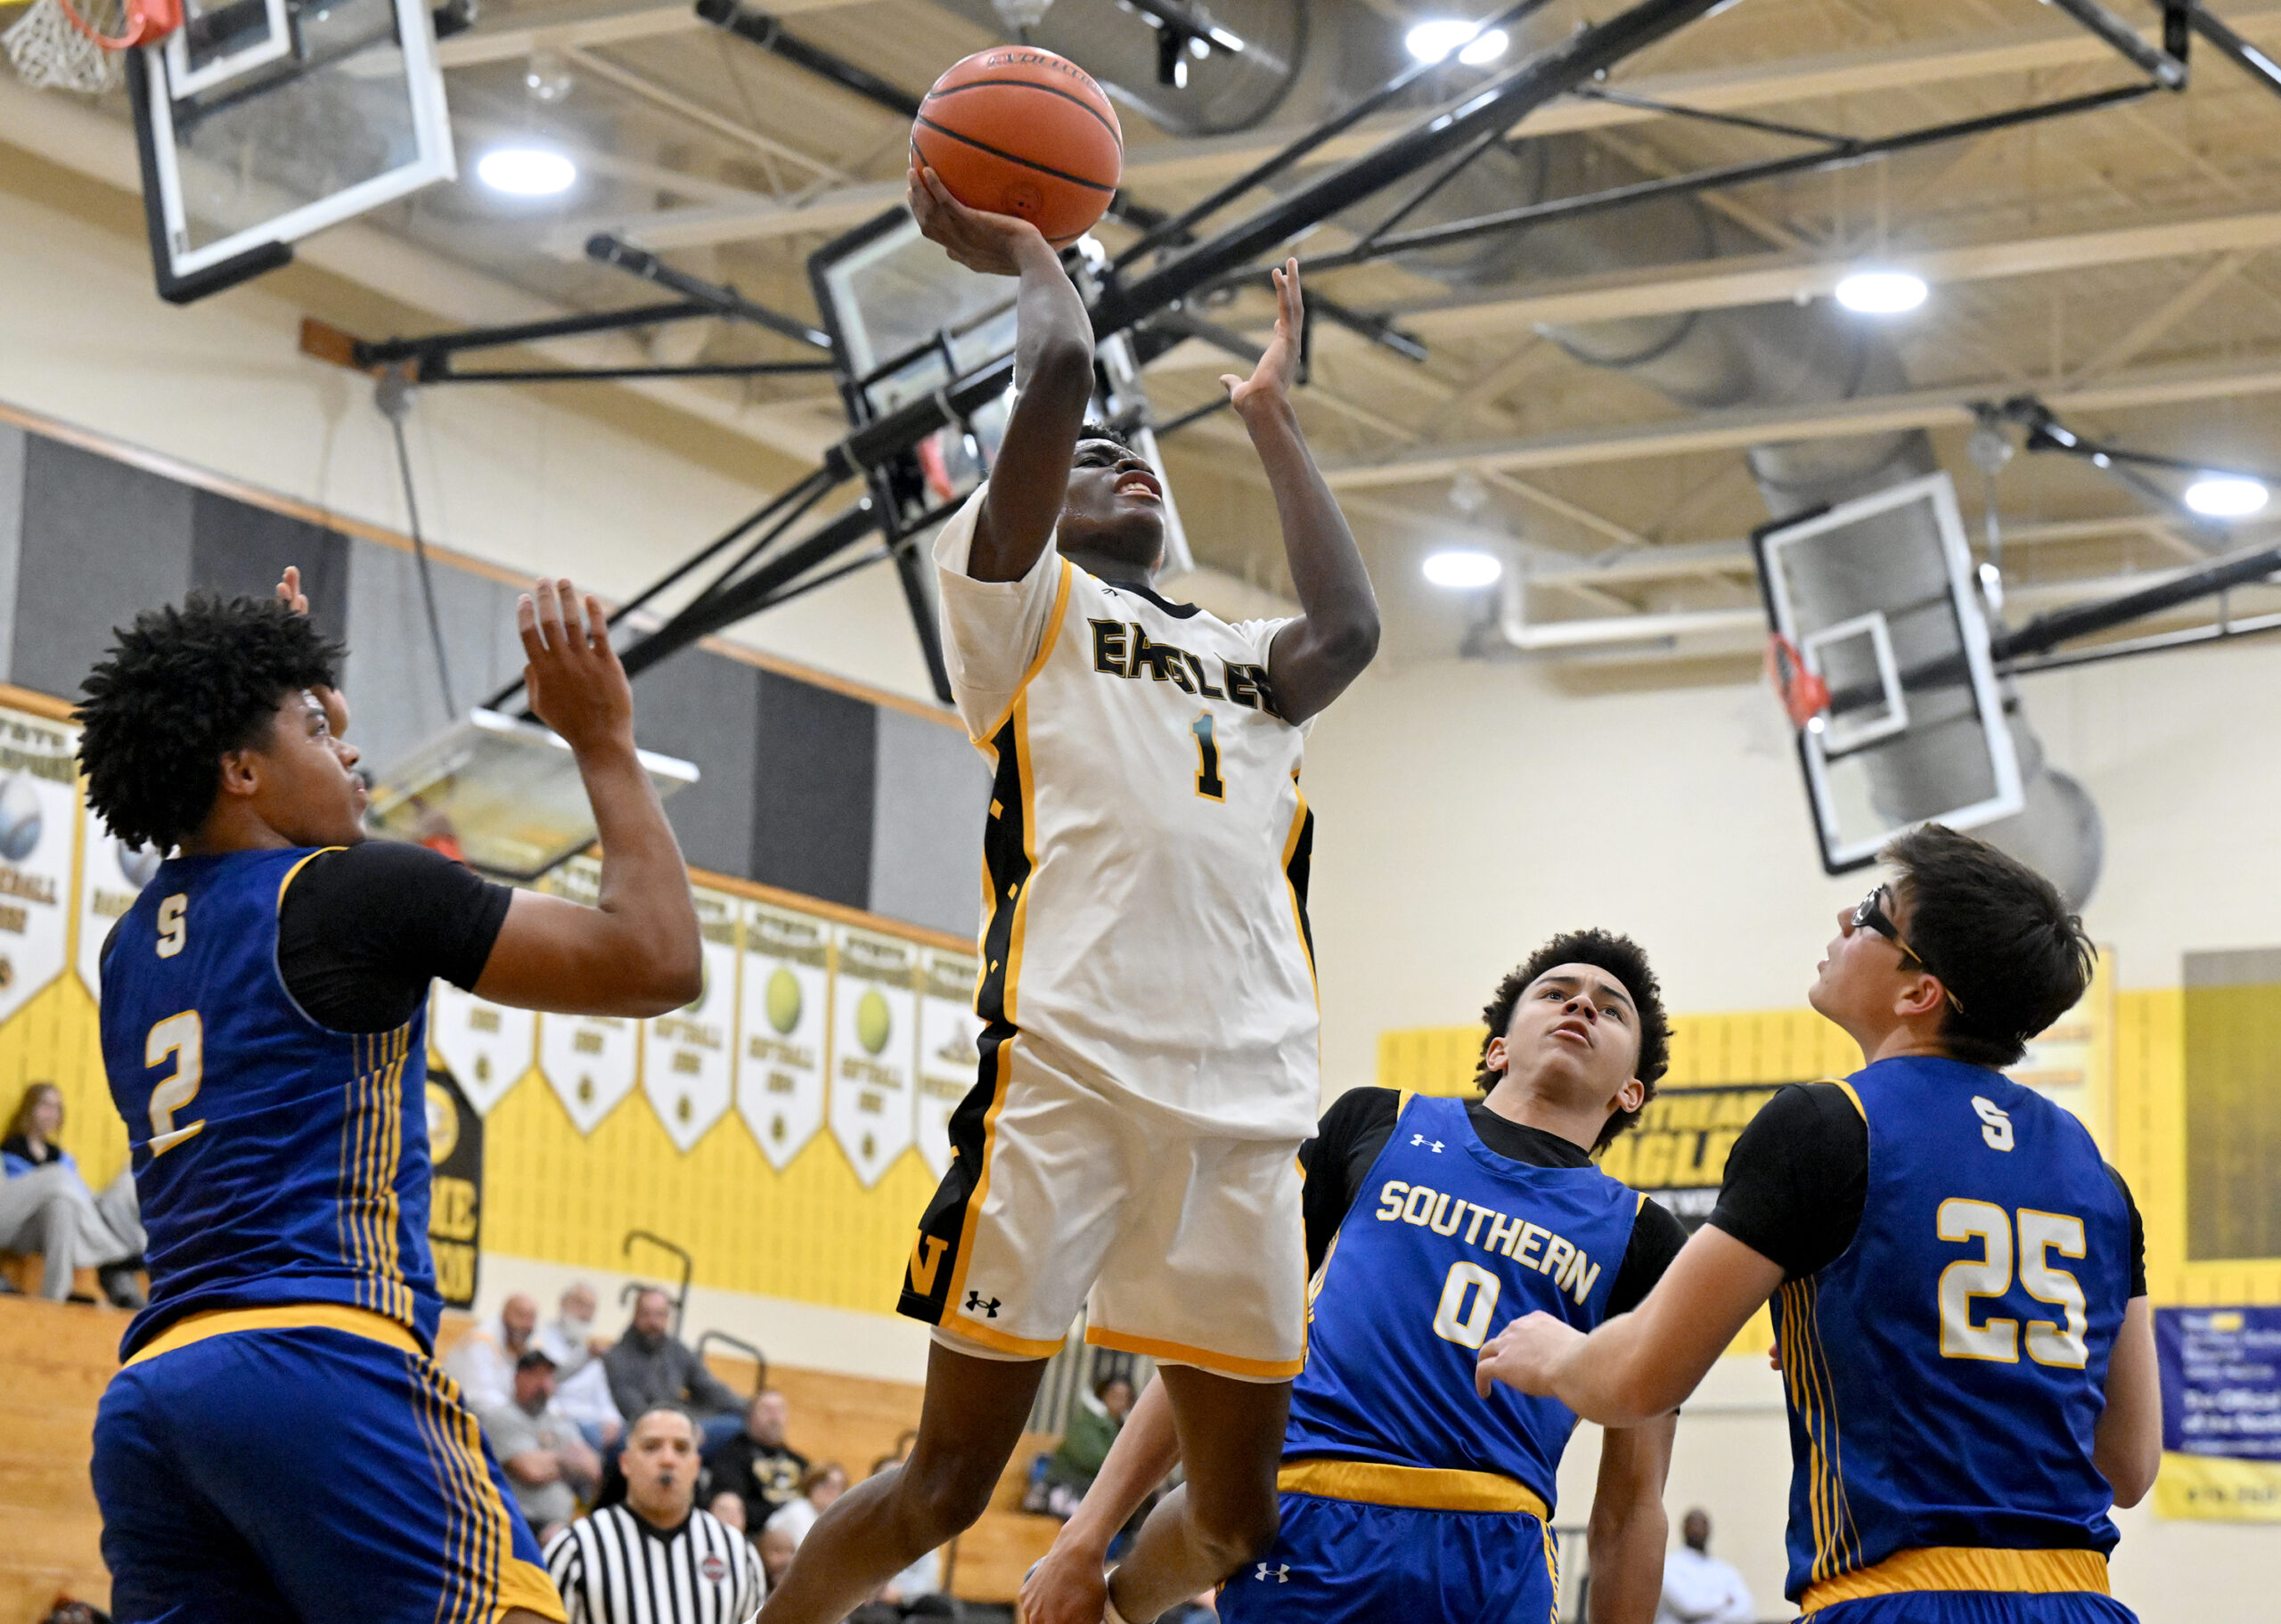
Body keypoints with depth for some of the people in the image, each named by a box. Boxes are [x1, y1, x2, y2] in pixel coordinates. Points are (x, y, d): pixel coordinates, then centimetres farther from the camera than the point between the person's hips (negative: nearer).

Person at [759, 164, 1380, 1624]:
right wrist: (1023, 256, 18)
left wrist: (1273, 419, 23)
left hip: (1244, 1115, 6)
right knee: (950, 1481, -6)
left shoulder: (1244, 666, 29)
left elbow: (1351, 628, 9)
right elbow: (1062, 372, -1)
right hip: (1066, 1077, -6)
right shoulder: (1019, 598, 12)